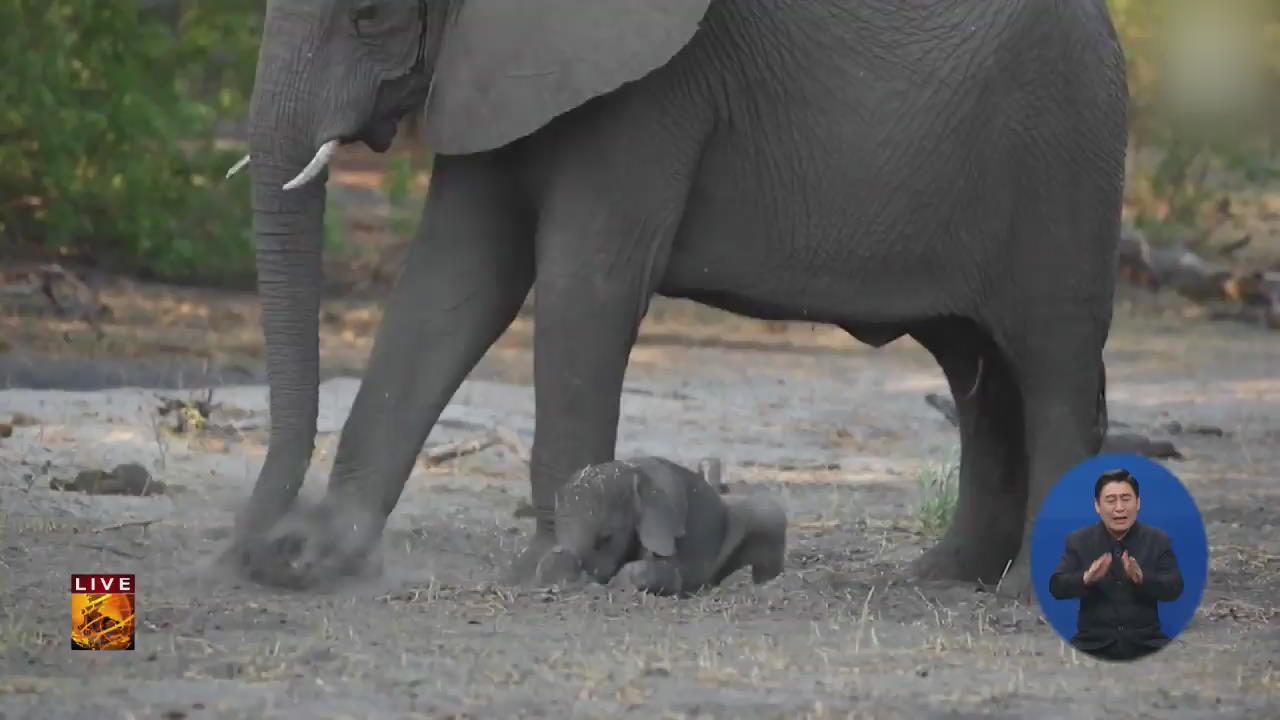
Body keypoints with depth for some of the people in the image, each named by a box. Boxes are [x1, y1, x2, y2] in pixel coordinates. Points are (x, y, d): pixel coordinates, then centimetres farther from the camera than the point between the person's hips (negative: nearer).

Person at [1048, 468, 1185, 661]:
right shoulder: (1078, 541, 6)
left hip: (1145, 642, 1)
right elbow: (1056, 588, -3)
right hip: (1094, 643, -1)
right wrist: (1086, 579, -25)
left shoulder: (1158, 540, 7)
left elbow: (1174, 589, -3)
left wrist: (1141, 578, -24)